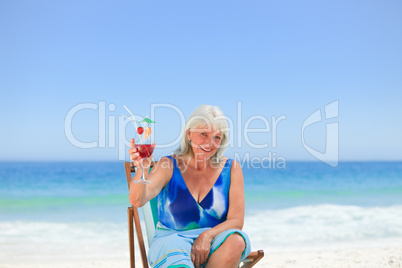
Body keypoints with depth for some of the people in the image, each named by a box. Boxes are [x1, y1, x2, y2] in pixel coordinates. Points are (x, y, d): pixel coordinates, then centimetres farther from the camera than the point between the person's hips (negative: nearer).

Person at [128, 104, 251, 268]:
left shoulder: (231, 169, 3)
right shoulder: (169, 166, -1)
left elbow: (236, 220, -1)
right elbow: (137, 201, -16)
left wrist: (208, 235, -20)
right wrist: (142, 168, -37)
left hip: (212, 245, 4)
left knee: (236, 240, -32)